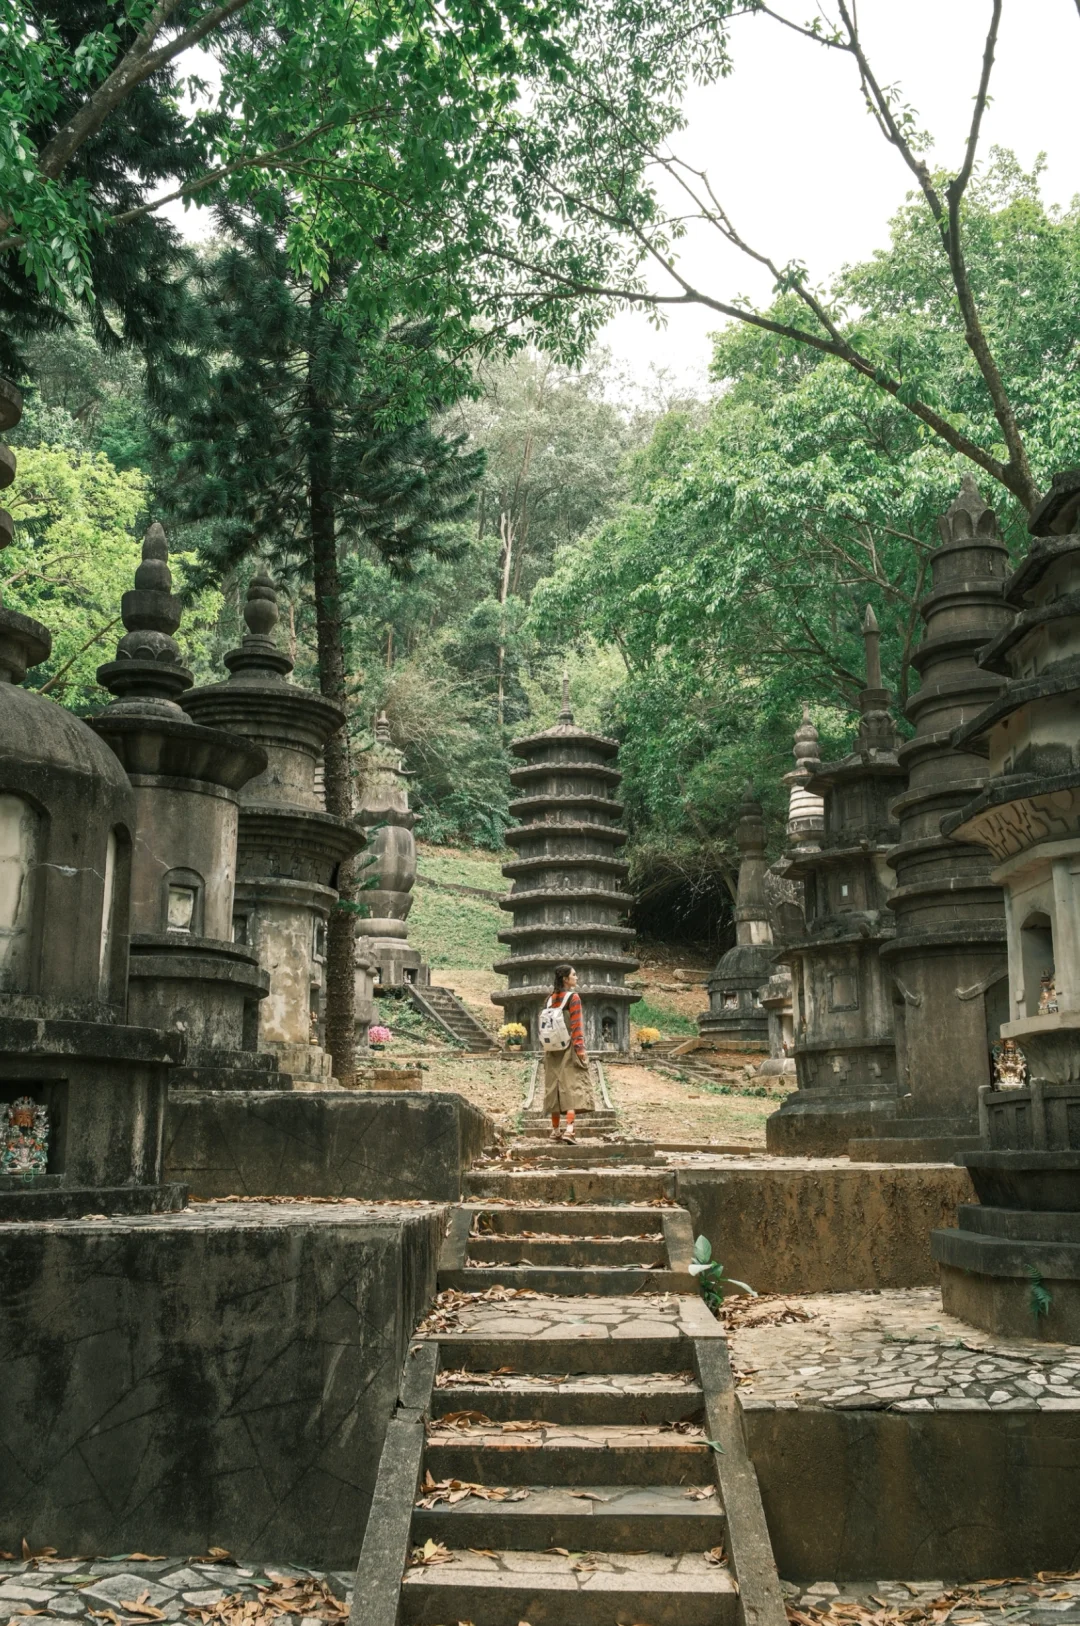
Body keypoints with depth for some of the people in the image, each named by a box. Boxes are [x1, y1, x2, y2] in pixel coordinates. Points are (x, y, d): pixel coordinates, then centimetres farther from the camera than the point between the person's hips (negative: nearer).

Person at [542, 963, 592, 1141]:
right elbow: (576, 1026, -15)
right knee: (573, 1085, -7)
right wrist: (580, 1048, -14)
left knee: (555, 1085, 10)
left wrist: (548, 1047, 17)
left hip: (553, 1049, 6)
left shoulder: (550, 999, 9)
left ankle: (555, 1130, 15)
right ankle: (569, 1128, -19)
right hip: (570, 1047, -6)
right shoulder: (573, 997, -10)